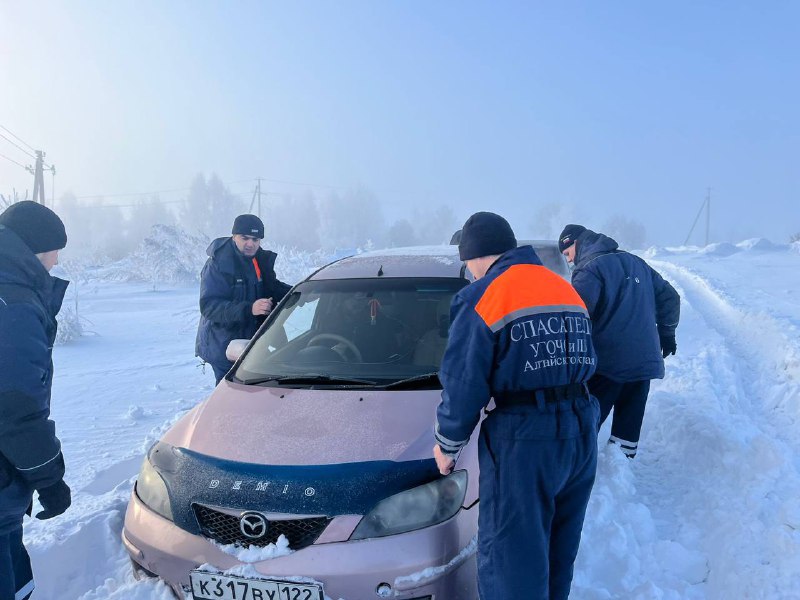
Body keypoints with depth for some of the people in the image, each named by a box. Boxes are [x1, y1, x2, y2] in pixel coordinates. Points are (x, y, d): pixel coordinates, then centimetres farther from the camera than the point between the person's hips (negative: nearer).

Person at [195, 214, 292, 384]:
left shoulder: (262, 259, 7)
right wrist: (248, 309, -35)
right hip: (223, 349, -6)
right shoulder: (217, 264, -14)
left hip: (255, 343, 7)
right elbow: (209, 306, -23)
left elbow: (273, 288, 21)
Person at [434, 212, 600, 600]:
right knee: (560, 553, 23)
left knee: (511, 564, 4)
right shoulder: (568, 290, 11)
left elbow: (464, 385, -12)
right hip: (583, 434, 8)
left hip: (523, 441, -7)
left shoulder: (482, 298, -11)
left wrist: (447, 444, 2)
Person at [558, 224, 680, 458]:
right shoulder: (636, 262, 16)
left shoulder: (590, 269, -7)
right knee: (629, 425, 12)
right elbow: (669, 297, 21)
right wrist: (666, 333, 30)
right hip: (645, 361, 7)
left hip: (606, 364, -7)